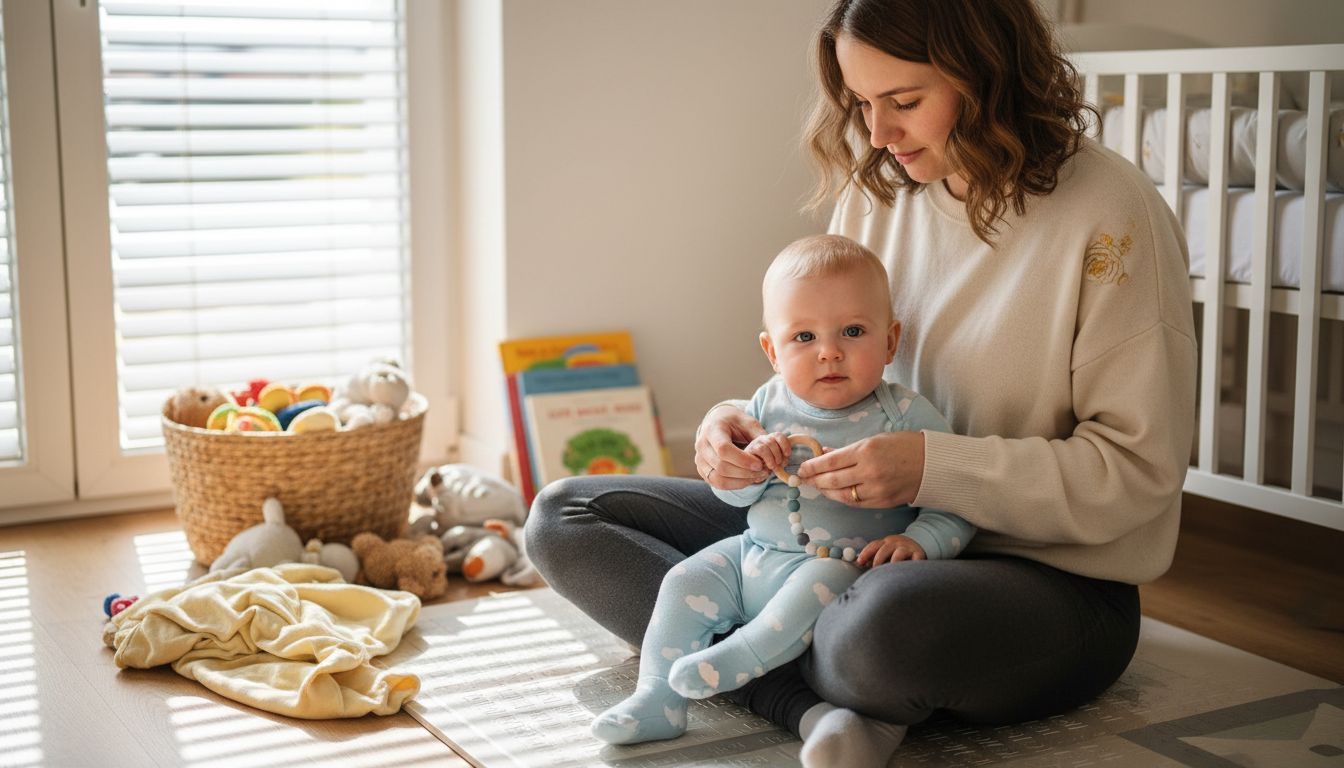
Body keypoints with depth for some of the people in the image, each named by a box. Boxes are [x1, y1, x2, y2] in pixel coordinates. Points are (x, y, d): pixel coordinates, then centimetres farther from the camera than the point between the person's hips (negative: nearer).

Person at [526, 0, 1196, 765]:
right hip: (866, 538, 8)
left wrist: (935, 466, -25)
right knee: (565, 517, -2)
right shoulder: (879, 189, 4)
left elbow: (1138, 469, -15)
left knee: (889, 621, -45)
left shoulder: (1110, 214, -14)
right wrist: (743, 423, -10)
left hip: (1054, 579, -7)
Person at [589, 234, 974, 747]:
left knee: (823, 581, -35)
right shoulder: (770, 405, 3)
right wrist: (749, 465, -12)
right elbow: (730, 493, 11)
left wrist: (918, 542, -27)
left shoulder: (907, 417, -9)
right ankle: (656, 700, 0)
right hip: (754, 554, 6)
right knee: (686, 582, -5)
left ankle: (741, 657, -26)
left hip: (843, 566, -5)